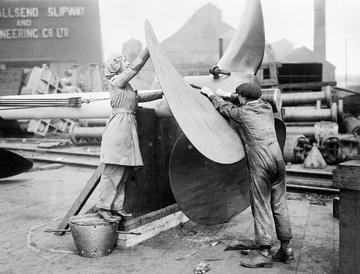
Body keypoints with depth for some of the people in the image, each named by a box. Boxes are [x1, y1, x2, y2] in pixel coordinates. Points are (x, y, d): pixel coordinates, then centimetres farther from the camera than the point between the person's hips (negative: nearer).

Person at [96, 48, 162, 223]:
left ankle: (116, 206, 16)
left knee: (123, 172, 9)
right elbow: (137, 66, -9)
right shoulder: (117, 81, -6)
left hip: (127, 128, 9)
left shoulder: (125, 85, 20)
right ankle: (103, 206, 3)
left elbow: (139, 97, 31)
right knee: (113, 171, -5)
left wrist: (160, 94, 33)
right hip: (119, 126, -9)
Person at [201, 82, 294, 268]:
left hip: (260, 164, -6)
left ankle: (264, 253, 1)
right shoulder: (267, 108, 14)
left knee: (261, 207, -2)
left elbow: (223, 107, 18)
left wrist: (210, 94, 32)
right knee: (279, 205, 11)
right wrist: (235, 97, 32)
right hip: (278, 160, 6)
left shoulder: (241, 113, -1)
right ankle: (286, 249, 18)